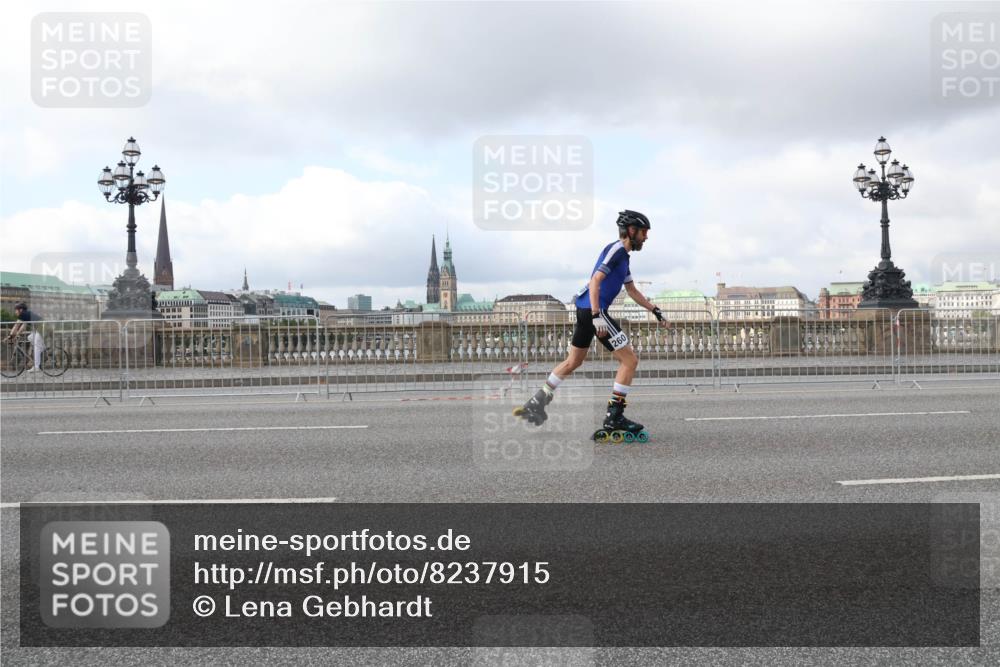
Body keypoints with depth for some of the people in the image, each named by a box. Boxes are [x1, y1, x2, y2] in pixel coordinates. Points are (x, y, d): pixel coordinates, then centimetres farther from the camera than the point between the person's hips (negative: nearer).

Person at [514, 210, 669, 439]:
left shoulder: (622, 256, 20)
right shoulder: (615, 250, -11)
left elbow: (632, 291, 27)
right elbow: (595, 281, -21)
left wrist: (655, 311, 25)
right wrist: (597, 316, -27)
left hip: (586, 309, 10)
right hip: (594, 309, -10)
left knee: (573, 362, 19)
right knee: (630, 360, -6)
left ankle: (537, 403, 23)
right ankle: (614, 417, -5)